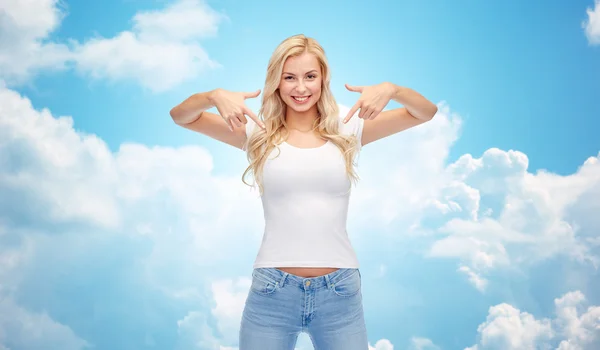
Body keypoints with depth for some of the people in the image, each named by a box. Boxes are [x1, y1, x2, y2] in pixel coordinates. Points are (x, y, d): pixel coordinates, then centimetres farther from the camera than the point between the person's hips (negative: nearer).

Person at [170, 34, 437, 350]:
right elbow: (180, 117, 0)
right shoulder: (258, 133, 4)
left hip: (339, 292, 1)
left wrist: (391, 89, -17)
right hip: (271, 291, 0)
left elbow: (426, 113, 3)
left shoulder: (347, 130, 5)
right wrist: (214, 96, -21)